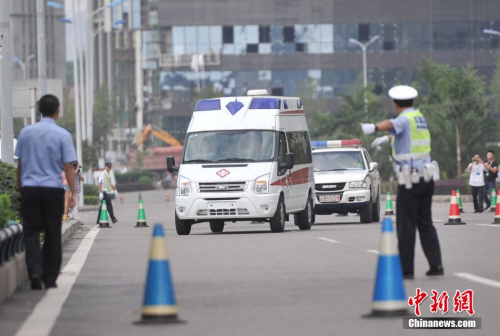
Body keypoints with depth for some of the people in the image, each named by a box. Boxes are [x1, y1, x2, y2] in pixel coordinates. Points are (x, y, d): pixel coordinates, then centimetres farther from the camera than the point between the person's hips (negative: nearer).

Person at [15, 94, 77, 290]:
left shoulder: (26, 132, 5)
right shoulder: (63, 135, -4)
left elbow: (20, 163, 10)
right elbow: (68, 166, -6)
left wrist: (19, 187, 20)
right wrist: (73, 193, -3)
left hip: (29, 188, 1)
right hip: (53, 189, -1)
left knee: (31, 232, 2)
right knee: (52, 235, 8)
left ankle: (34, 272, -18)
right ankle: (50, 278, 10)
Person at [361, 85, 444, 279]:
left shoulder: (405, 119, -10)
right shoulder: (419, 116, 16)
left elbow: (391, 124, -34)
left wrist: (374, 127, -45)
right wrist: (386, 139, 50)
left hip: (409, 181, -8)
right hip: (426, 178, 8)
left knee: (406, 226, -3)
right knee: (425, 223, 14)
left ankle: (406, 269, -3)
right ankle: (436, 265, 8)